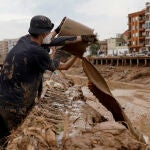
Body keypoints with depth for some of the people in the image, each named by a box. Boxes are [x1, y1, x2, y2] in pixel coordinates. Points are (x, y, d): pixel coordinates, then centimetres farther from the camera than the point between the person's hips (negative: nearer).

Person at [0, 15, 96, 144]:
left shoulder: (24, 40, 3)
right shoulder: (38, 52, -20)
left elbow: (53, 41, 11)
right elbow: (53, 67, 3)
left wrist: (82, 38, 21)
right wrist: (58, 55, 26)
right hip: (14, 107, -8)